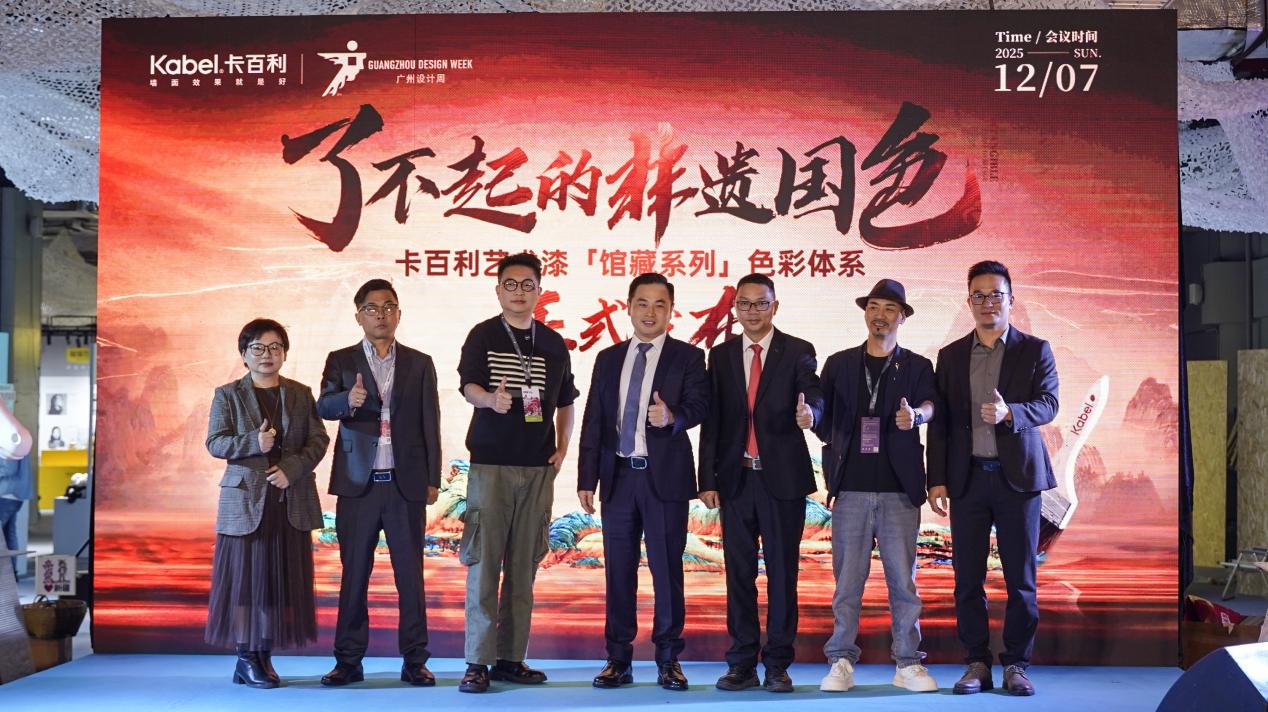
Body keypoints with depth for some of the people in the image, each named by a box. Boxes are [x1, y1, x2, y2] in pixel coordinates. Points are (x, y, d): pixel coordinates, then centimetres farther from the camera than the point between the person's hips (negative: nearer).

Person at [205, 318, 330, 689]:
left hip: (290, 501, 3)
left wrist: (292, 468, -12)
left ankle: (264, 655, 10)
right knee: (245, 576, -3)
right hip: (245, 499, -3)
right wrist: (253, 443, -20)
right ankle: (246, 659, 2)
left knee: (282, 578, 3)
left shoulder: (301, 394, 12)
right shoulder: (227, 395, 5)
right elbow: (215, 443, -3)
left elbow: (318, 439, 5)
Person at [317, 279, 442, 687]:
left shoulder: (419, 364, 9)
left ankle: (414, 661, 7)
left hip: (406, 485, 0)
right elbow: (323, 408, -7)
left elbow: (430, 423, 8)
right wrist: (348, 400, -29)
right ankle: (349, 661, 10)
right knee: (354, 575, 3)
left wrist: (433, 480, 3)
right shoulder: (341, 361, 8)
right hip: (358, 484, 0)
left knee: (411, 575, 2)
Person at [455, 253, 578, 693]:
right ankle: (478, 662, -2)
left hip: (538, 467, 4)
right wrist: (491, 400, -35)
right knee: (484, 562, -6)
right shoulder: (483, 336, 1)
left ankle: (511, 658, 13)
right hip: (490, 463, -4)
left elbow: (565, 401, 20)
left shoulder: (554, 343, 11)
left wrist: (563, 447, 6)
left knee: (523, 566, 6)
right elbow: (468, 385, -14)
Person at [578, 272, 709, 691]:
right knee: (618, 571, 6)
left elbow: (699, 406, -11)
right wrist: (586, 479, 4)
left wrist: (672, 416, -33)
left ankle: (668, 660, 10)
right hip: (618, 476, 3)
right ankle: (618, 659, 14)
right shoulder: (608, 359, 12)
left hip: (665, 477, -3)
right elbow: (593, 422, 10)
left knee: (667, 570, 0)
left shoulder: (688, 357, 2)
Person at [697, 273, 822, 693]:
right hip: (735, 477, 3)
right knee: (739, 572, 6)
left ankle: (778, 664, 8)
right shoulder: (721, 356, 10)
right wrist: (707, 479, 3)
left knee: (782, 571, 1)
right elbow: (712, 421, 8)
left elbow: (812, 396, -13)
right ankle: (742, 663, 13)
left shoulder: (797, 352, 2)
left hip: (782, 477, -2)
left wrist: (808, 412, -38)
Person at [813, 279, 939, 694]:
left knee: (903, 579, 1)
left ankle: (908, 663, 9)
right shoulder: (839, 364, 11)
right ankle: (841, 662, 7)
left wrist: (916, 415, -32)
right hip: (851, 488, 1)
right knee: (847, 579, 2)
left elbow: (929, 404, -12)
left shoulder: (917, 366, 7)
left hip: (899, 489, 0)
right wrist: (836, 452, -3)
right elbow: (823, 418, 10)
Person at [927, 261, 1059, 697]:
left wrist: (1010, 412, -27)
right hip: (967, 478, 2)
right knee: (968, 578, 3)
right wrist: (936, 479, 2)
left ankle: (1016, 665, 10)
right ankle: (976, 664, 10)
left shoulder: (1035, 350, 5)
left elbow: (1048, 404, -7)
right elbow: (939, 421, 9)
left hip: (1017, 476, -2)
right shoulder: (951, 355, 11)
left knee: (1020, 577, 1)